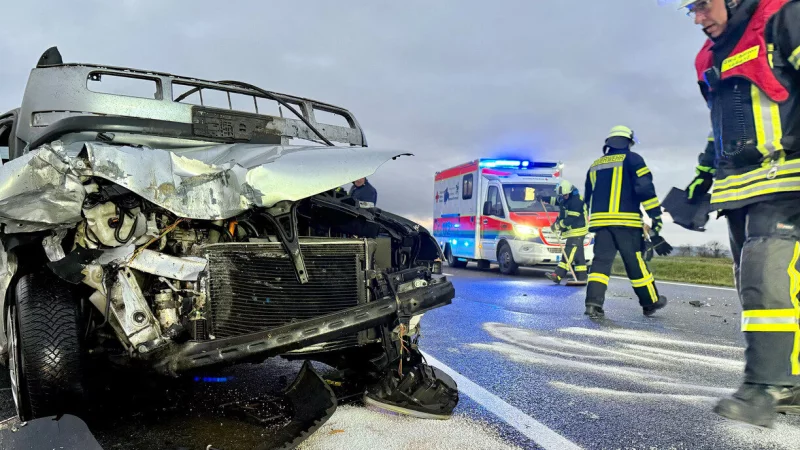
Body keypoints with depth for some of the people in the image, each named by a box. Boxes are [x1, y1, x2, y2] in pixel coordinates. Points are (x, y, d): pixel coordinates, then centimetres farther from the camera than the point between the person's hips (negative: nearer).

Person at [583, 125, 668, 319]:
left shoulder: (595, 166, 19)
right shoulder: (632, 159, 3)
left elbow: (588, 197, 24)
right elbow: (645, 187, -9)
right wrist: (656, 214, -6)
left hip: (600, 220, 4)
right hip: (626, 220, -4)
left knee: (601, 261, 1)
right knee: (636, 262, 5)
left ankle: (593, 302, -13)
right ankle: (651, 302, 19)